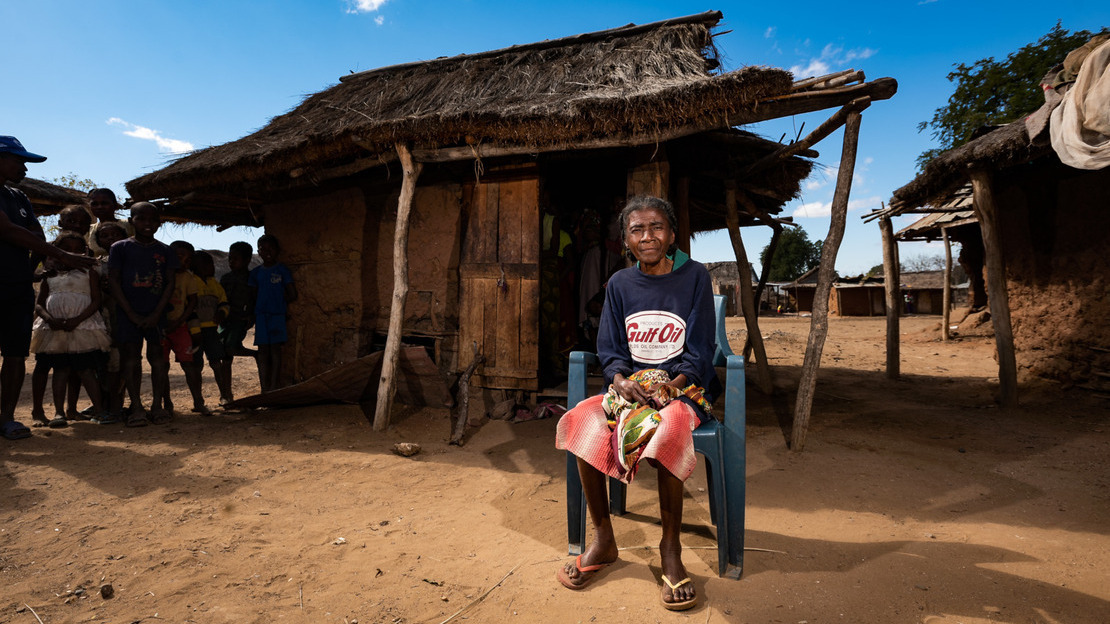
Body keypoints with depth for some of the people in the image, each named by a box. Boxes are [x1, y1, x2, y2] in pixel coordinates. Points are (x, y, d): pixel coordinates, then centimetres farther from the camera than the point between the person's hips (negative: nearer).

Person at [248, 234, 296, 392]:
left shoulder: (282, 270, 0)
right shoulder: (256, 272, 9)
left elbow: (292, 295, -2)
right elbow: (253, 297, 12)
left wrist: (278, 302, 5)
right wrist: (253, 314, 3)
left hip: (277, 314, -3)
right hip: (261, 315, 3)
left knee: (275, 349, -2)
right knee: (262, 350, 3)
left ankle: (273, 388, 2)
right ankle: (264, 389, 8)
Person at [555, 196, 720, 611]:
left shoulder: (694, 277, -1)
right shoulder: (620, 284, 8)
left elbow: (699, 352, -4)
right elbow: (610, 351, 8)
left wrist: (665, 388, -19)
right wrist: (623, 382, -13)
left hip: (683, 388, -3)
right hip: (631, 386, 4)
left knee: (667, 427, -36)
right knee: (581, 422, -23)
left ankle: (670, 548, -14)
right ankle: (603, 540, -7)